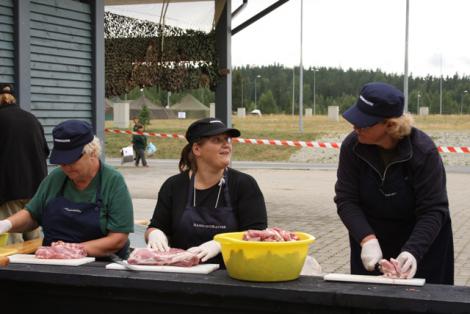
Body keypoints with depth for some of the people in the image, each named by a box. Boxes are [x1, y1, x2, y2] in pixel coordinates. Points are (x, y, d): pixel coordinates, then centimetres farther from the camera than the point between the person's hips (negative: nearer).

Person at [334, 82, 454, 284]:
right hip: (371, 239, 3)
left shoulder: (423, 151, -25)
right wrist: (367, 239, -31)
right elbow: (346, 200, -16)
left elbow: (434, 210, -24)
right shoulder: (351, 146, -17)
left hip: (421, 240, -2)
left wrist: (412, 251, -38)